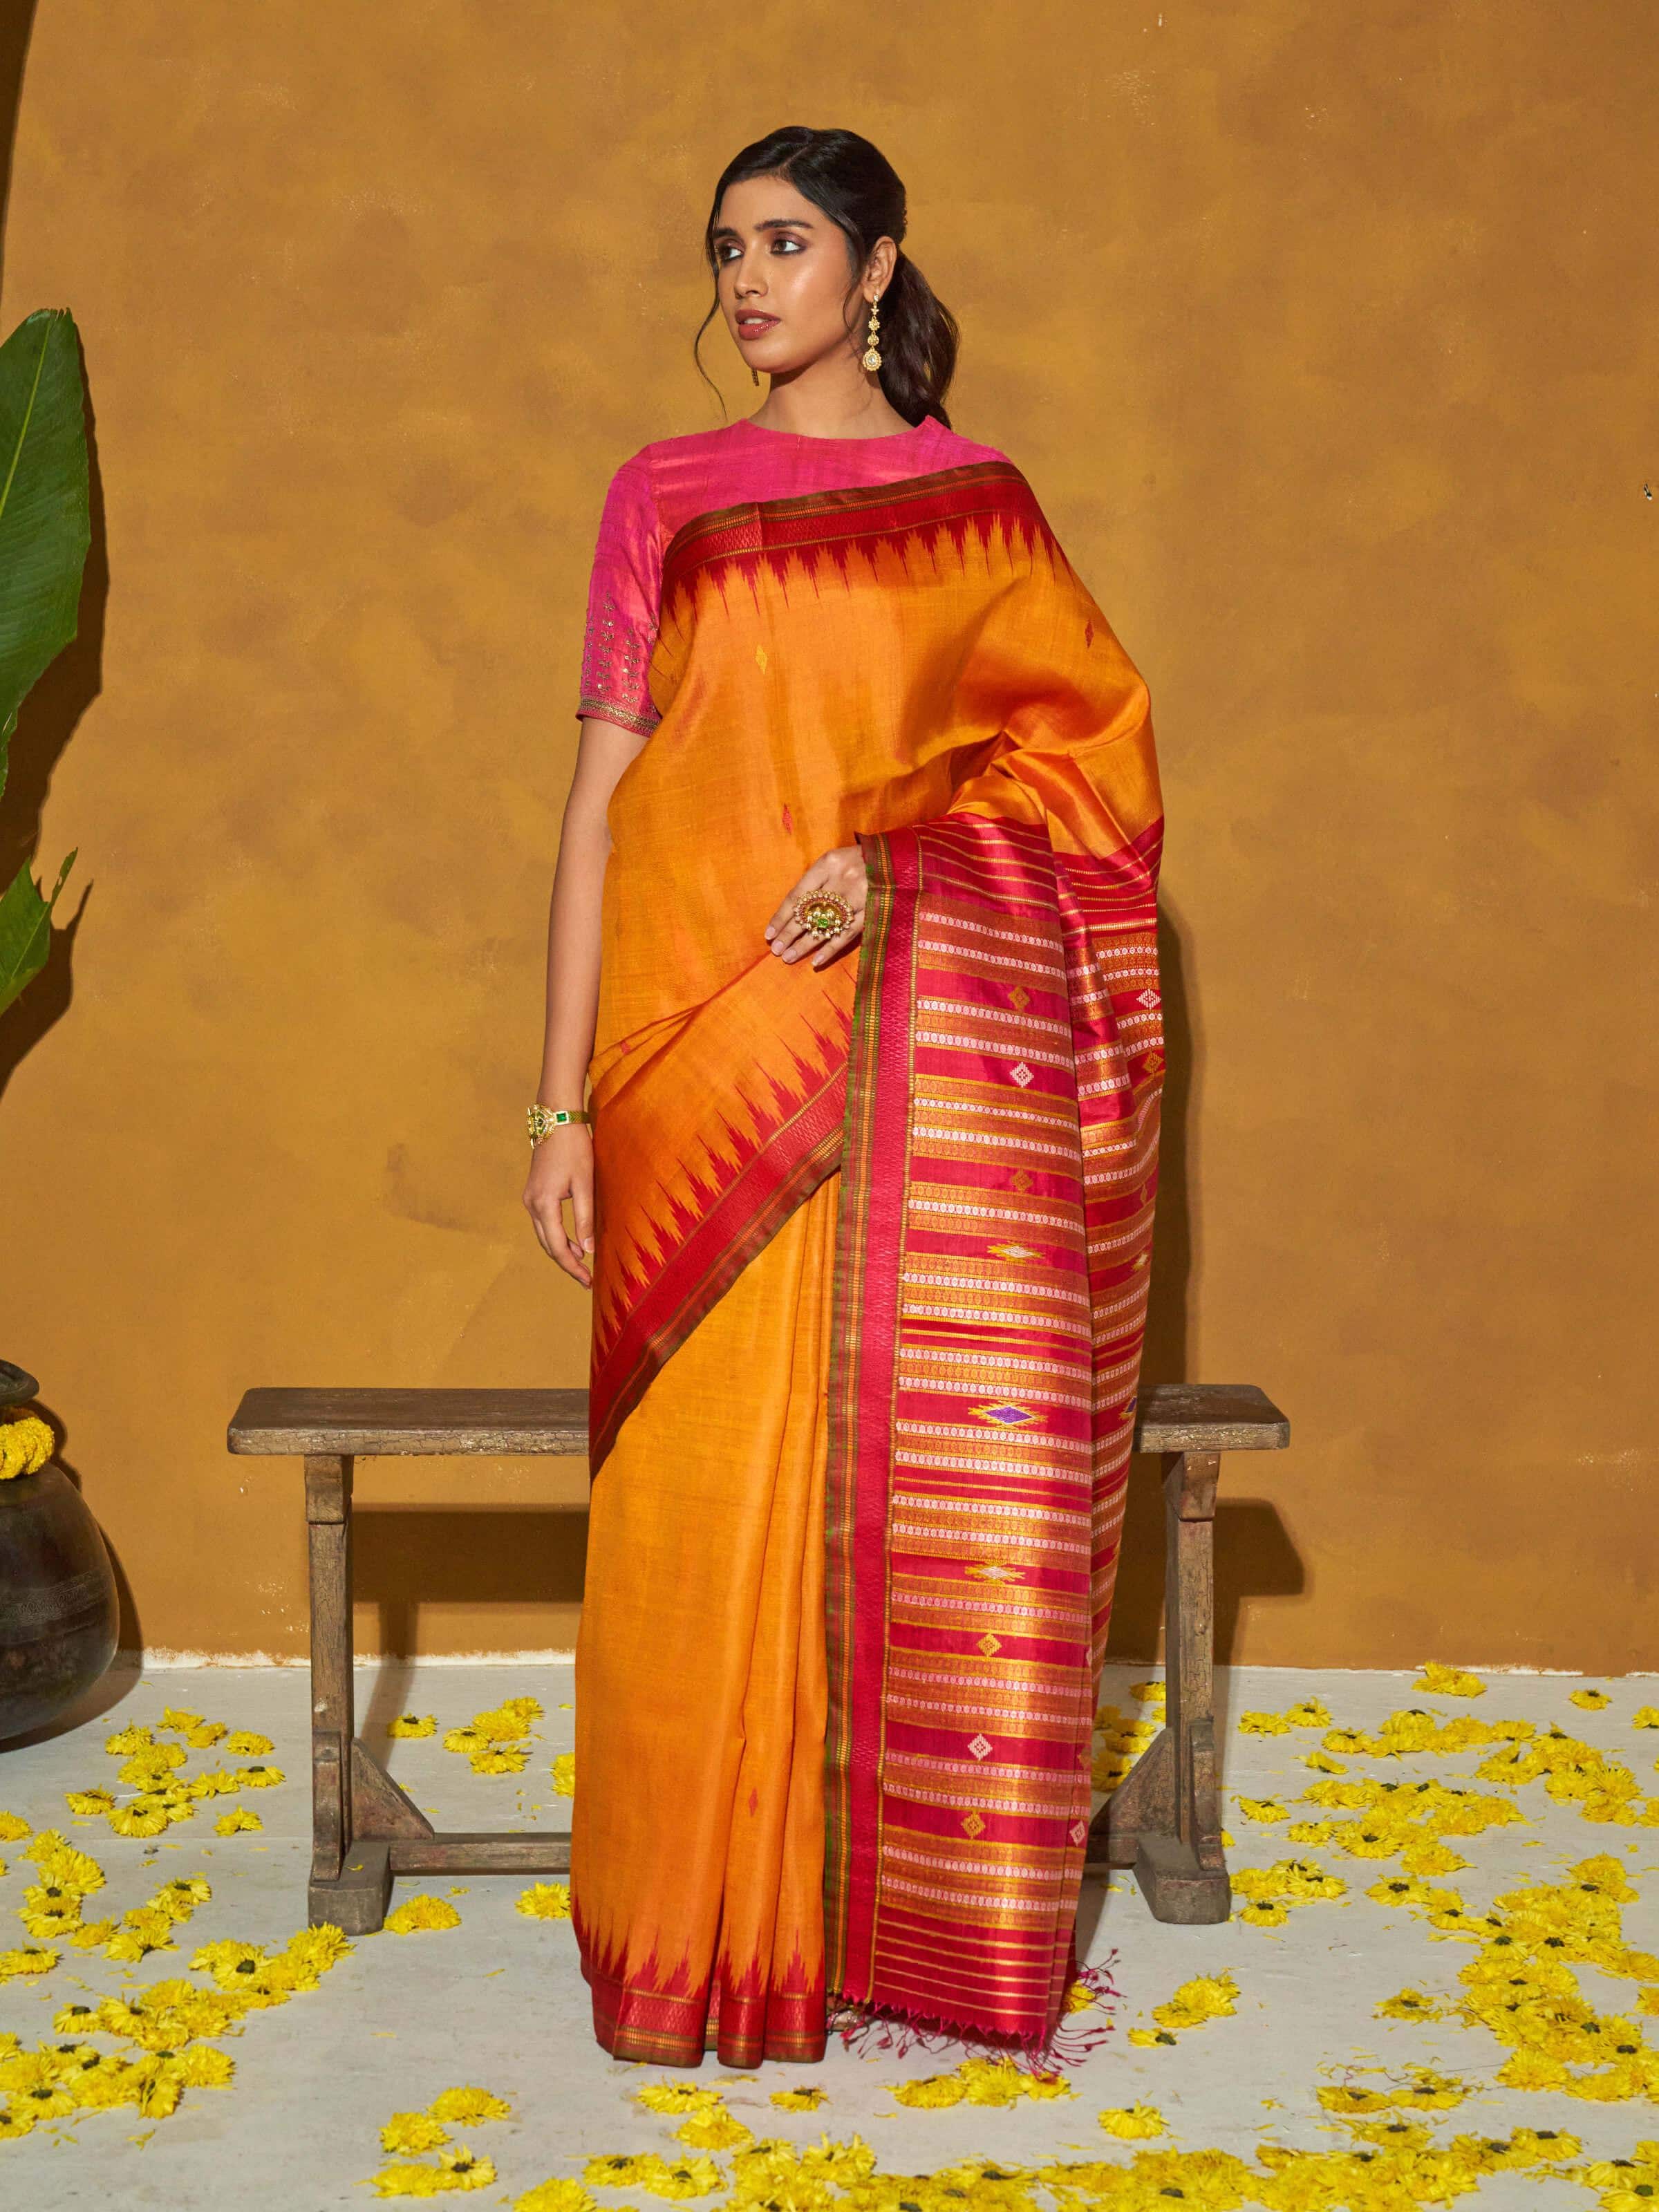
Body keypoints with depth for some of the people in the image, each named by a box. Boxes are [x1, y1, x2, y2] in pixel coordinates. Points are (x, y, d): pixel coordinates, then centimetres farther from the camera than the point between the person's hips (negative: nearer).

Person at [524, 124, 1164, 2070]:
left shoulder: (980, 503, 11)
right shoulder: (667, 493, 12)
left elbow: (1087, 744, 6)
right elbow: (602, 793, 7)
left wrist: (900, 856, -12)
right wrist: (564, 1101, 1)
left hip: (938, 1044, 0)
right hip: (710, 1054, 0)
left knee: (961, 1478, -3)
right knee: (713, 1491, -1)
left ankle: (941, 1930, 12)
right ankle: (716, 1931, 12)